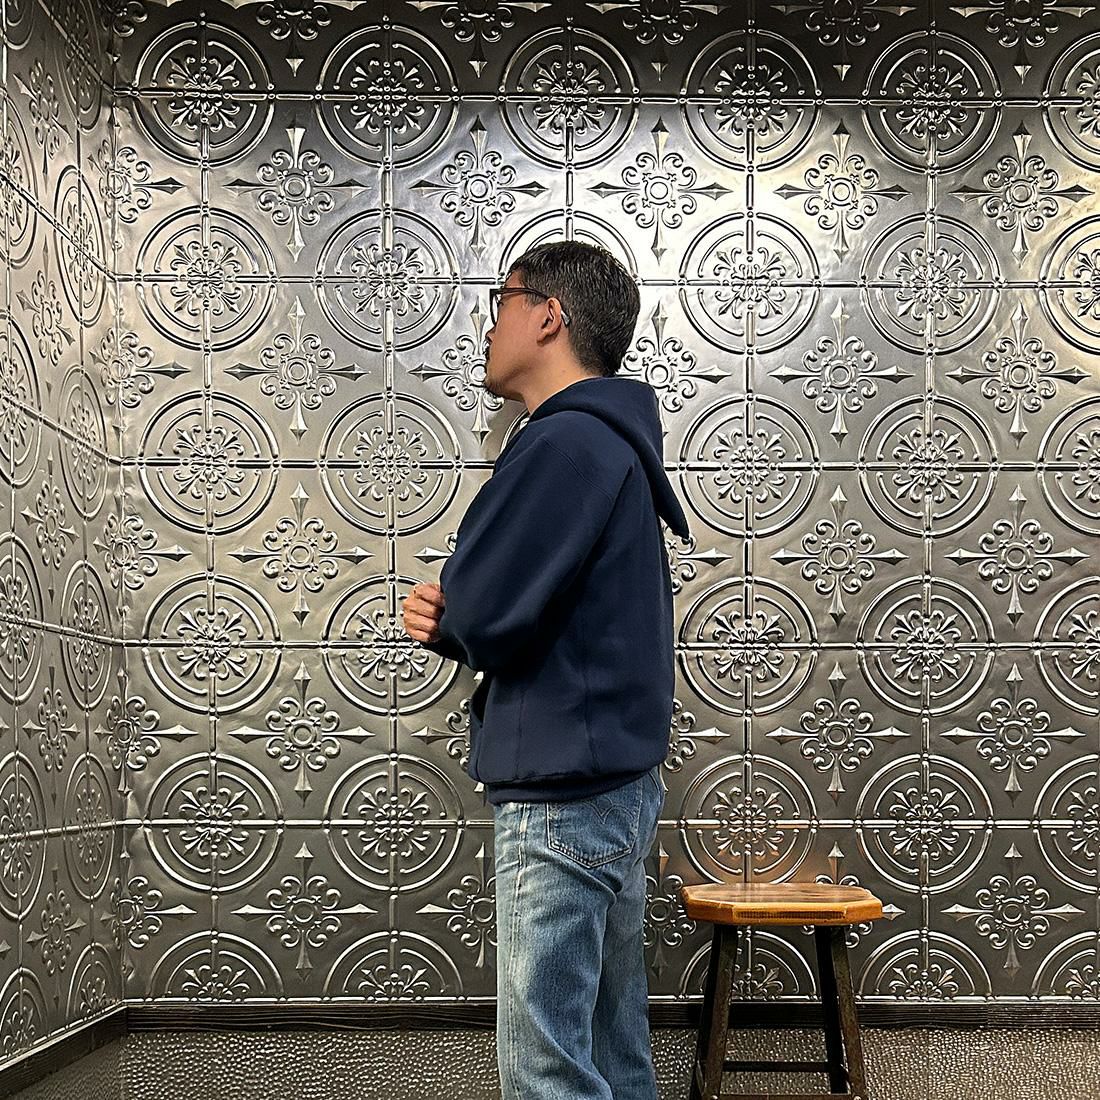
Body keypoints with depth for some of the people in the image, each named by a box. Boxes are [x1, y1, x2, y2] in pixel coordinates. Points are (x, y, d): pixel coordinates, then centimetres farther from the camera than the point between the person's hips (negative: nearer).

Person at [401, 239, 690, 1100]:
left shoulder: (565, 446, -16)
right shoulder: (616, 444, 16)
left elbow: (483, 617, -19)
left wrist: (451, 614, 3)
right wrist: (449, 621, -1)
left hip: (564, 795, -10)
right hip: (620, 780, 10)